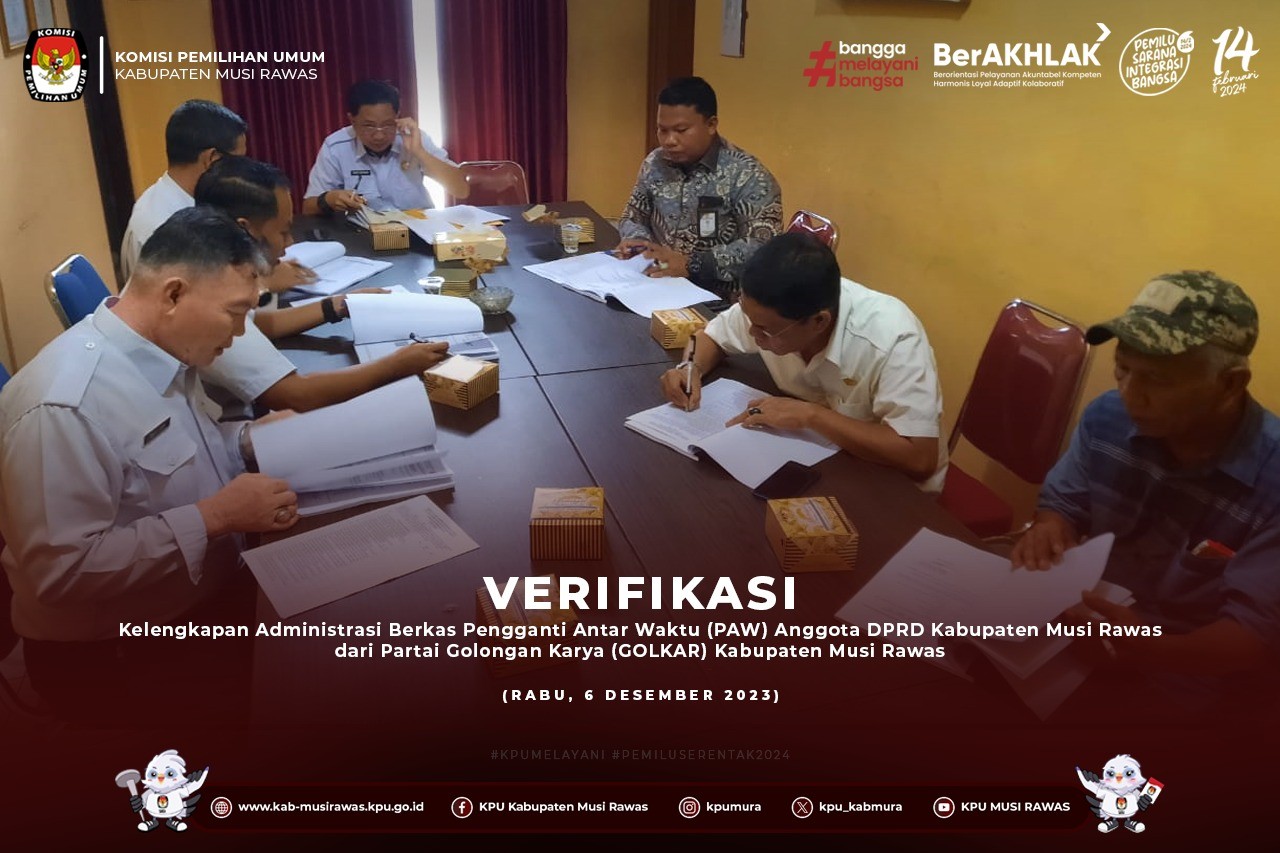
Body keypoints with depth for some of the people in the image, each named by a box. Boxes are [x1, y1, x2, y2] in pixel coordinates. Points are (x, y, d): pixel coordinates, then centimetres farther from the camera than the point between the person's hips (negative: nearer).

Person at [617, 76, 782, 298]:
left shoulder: (747, 175, -13)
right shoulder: (654, 164, 6)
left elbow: (764, 247, -21)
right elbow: (632, 218, 16)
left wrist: (691, 264, -27)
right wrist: (637, 240, -7)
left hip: (719, 301, -3)